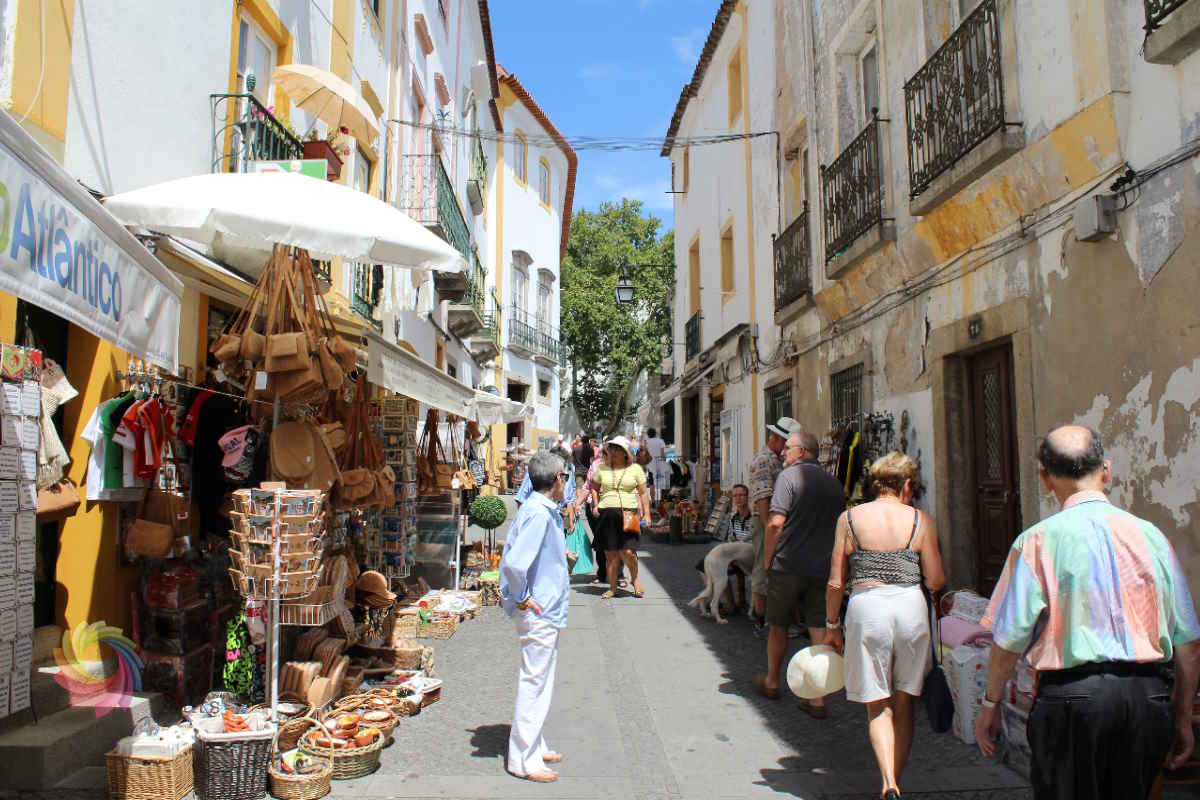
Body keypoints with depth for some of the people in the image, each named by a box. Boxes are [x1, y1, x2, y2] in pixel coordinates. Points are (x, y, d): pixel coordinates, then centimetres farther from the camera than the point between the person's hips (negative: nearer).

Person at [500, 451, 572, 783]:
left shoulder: (544, 510, 8)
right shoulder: (538, 513, -22)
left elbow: (514, 555, 22)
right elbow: (514, 562, -31)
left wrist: (560, 553, 16)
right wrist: (521, 599, -19)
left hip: (545, 612, 10)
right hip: (539, 614, -10)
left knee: (539, 683, 19)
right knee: (534, 684, 0)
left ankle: (534, 747, 32)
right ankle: (523, 759, 12)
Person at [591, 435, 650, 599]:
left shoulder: (635, 469, 7)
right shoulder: (602, 469, 11)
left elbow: (643, 493, 9)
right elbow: (594, 488, 22)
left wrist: (646, 513, 1)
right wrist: (596, 506, 7)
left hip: (628, 513, -2)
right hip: (606, 514, 2)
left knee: (627, 551, -12)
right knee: (610, 553, 2)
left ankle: (635, 579, 15)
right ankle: (612, 586, 16)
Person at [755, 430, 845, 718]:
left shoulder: (789, 476, -10)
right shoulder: (834, 482, 8)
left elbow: (776, 523, -16)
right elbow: (840, 526, 12)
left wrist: (767, 559, -4)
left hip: (788, 566, -4)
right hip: (823, 569, 4)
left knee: (778, 627, 14)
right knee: (820, 632, 5)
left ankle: (772, 683, 31)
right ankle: (817, 699, 7)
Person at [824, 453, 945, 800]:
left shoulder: (850, 518, 2)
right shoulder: (921, 521, 1)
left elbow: (836, 582, 2)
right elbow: (935, 582, 3)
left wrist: (832, 625, 13)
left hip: (866, 607, -1)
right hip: (910, 607, 1)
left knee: (878, 706, 8)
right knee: (904, 706, 16)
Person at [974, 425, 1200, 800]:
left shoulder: (1039, 540, -8)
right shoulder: (1150, 535, 3)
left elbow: (1009, 639, -8)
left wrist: (990, 703, 6)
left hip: (1071, 696, -4)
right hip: (1148, 696, 4)